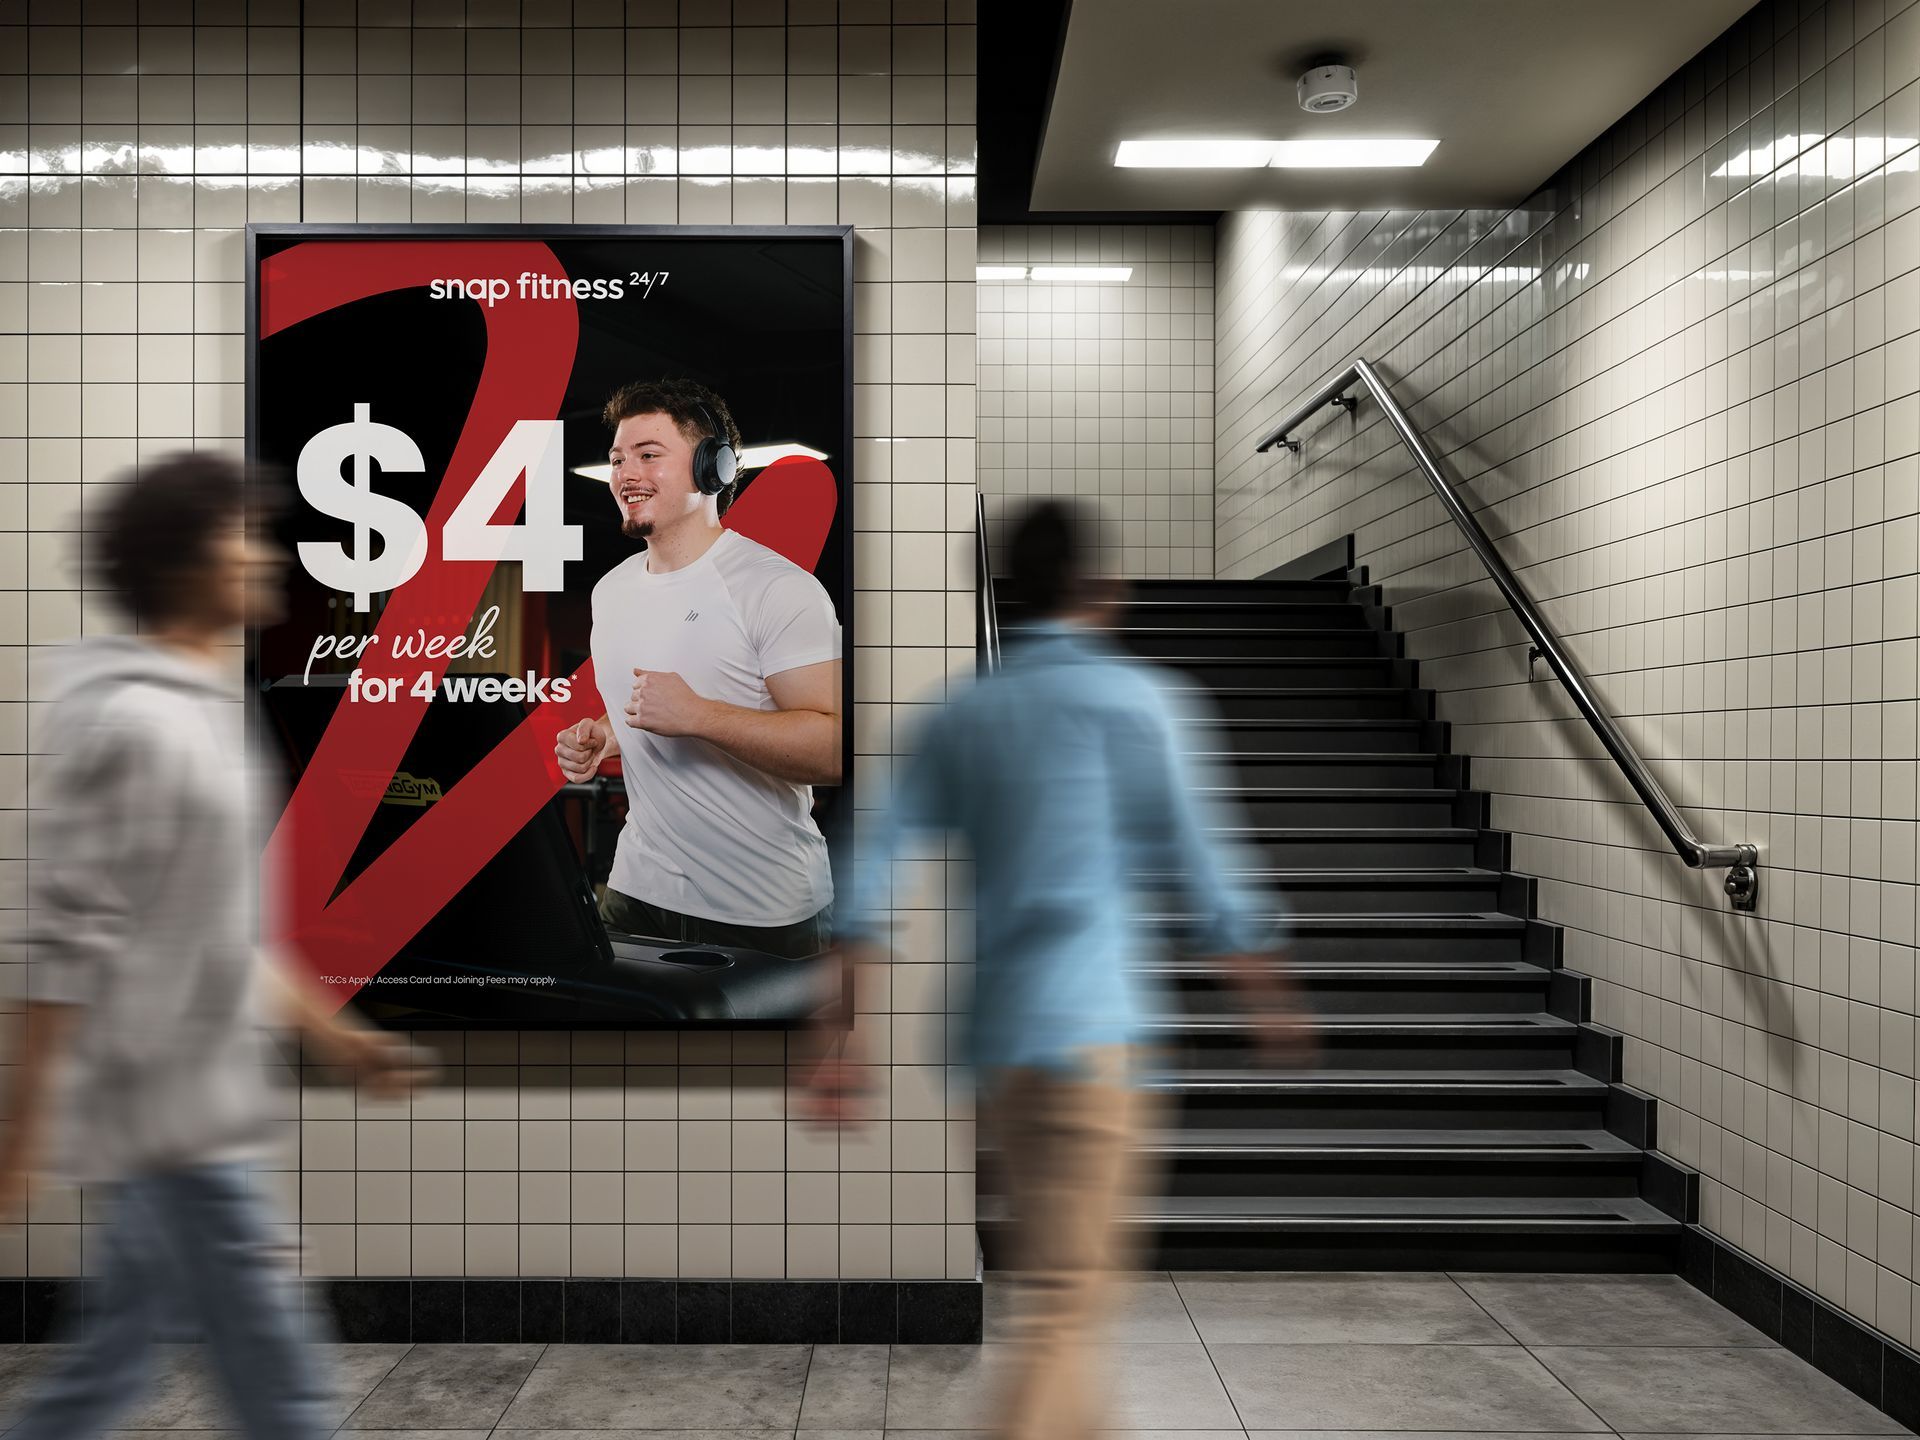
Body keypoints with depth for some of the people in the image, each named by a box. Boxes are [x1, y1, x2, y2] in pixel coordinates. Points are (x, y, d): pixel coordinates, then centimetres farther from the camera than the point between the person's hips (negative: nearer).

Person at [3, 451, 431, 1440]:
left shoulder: (201, 712, 12)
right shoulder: (128, 721, -18)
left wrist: (332, 1034, 17)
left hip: (186, 1105, 9)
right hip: (167, 1112, -9)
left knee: (116, 1355, 20)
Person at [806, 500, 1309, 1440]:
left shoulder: (959, 716, 10)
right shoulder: (1129, 696, -3)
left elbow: (871, 877, 3)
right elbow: (1196, 867, -2)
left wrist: (842, 1037, 4)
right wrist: (1266, 997, 12)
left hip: (994, 1043, 6)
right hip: (1090, 1029, -6)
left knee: (1062, 1285, 22)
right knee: (1064, 1306, -5)